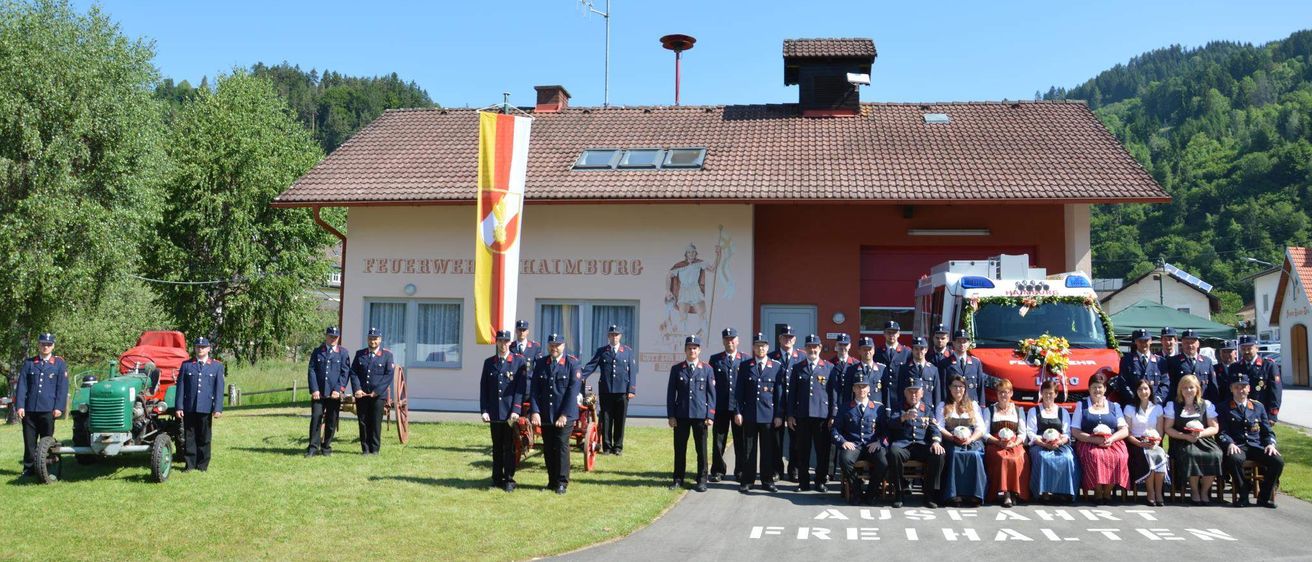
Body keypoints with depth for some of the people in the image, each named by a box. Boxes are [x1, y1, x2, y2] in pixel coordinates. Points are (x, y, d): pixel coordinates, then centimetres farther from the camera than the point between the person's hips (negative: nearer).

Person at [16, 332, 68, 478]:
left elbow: (62, 387, 1)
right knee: (29, 441, 4)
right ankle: (28, 469, 12)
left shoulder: (59, 364, 5)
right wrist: (19, 406, -5)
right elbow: (21, 386, 5)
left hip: (48, 410, -1)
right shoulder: (29, 363, 10)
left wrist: (59, 407, -8)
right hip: (29, 410, 1)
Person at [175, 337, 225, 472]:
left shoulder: (217, 366, 5)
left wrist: (218, 408, -6)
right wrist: (179, 407, -3)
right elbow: (181, 386, 4)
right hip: (189, 408, 1)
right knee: (189, 437, 4)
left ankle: (203, 464, 14)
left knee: (204, 438, 6)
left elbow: (219, 388, 1)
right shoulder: (186, 365, 7)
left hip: (206, 408, 0)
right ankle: (190, 464, 11)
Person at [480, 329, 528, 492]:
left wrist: (516, 411, -12)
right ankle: (497, 478, 18)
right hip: (494, 413, 3)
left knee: (509, 447, 1)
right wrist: (484, 410, -1)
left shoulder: (519, 361, 0)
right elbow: (483, 388, 8)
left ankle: (509, 480, 9)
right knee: (497, 447, 10)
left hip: (511, 412, -3)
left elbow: (521, 387, -5)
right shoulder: (489, 362, 9)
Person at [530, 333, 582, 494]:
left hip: (564, 415, -4)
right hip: (545, 415, 4)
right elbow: (534, 389, 4)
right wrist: (534, 411, -8)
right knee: (548, 449, 8)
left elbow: (573, 390, -10)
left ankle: (562, 482, 5)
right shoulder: (540, 363, 7)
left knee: (561, 446, -5)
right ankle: (552, 481, 20)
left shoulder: (572, 363, -4)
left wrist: (565, 414, -16)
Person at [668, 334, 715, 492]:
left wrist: (710, 416, -4)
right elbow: (671, 393, 5)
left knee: (701, 449, 4)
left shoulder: (707, 370, 5)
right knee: (680, 449, 5)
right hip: (681, 415, 1)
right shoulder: (676, 369, 6)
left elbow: (711, 394, 4)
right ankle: (678, 479, 15)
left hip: (700, 415, 0)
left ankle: (701, 480, 13)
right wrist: (671, 415, -1)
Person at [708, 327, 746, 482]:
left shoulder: (745, 359, 5)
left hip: (740, 406, -1)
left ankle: (740, 471, 16)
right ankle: (718, 471, 15)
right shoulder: (715, 359, 7)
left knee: (740, 440, 5)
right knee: (718, 440, 5)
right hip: (721, 407, 1)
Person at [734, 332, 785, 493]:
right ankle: (747, 480, 11)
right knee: (748, 449, 4)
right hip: (749, 414, 0)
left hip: (769, 415, 0)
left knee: (768, 449, 5)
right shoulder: (745, 366, 5)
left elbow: (779, 392, 3)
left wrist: (779, 415, -1)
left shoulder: (777, 366, 4)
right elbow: (739, 391, 4)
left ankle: (767, 480, 14)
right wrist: (738, 412, -2)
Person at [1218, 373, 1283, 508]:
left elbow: (1268, 431, 16)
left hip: (1256, 445, 3)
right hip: (1237, 447, -3)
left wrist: (1270, 444, -4)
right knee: (1234, 459, -38)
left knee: (1278, 461, -24)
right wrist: (1230, 443, -20)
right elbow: (1222, 431, 0)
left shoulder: (1258, 406, 17)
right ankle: (1244, 494, -16)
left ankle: (1264, 497, -6)